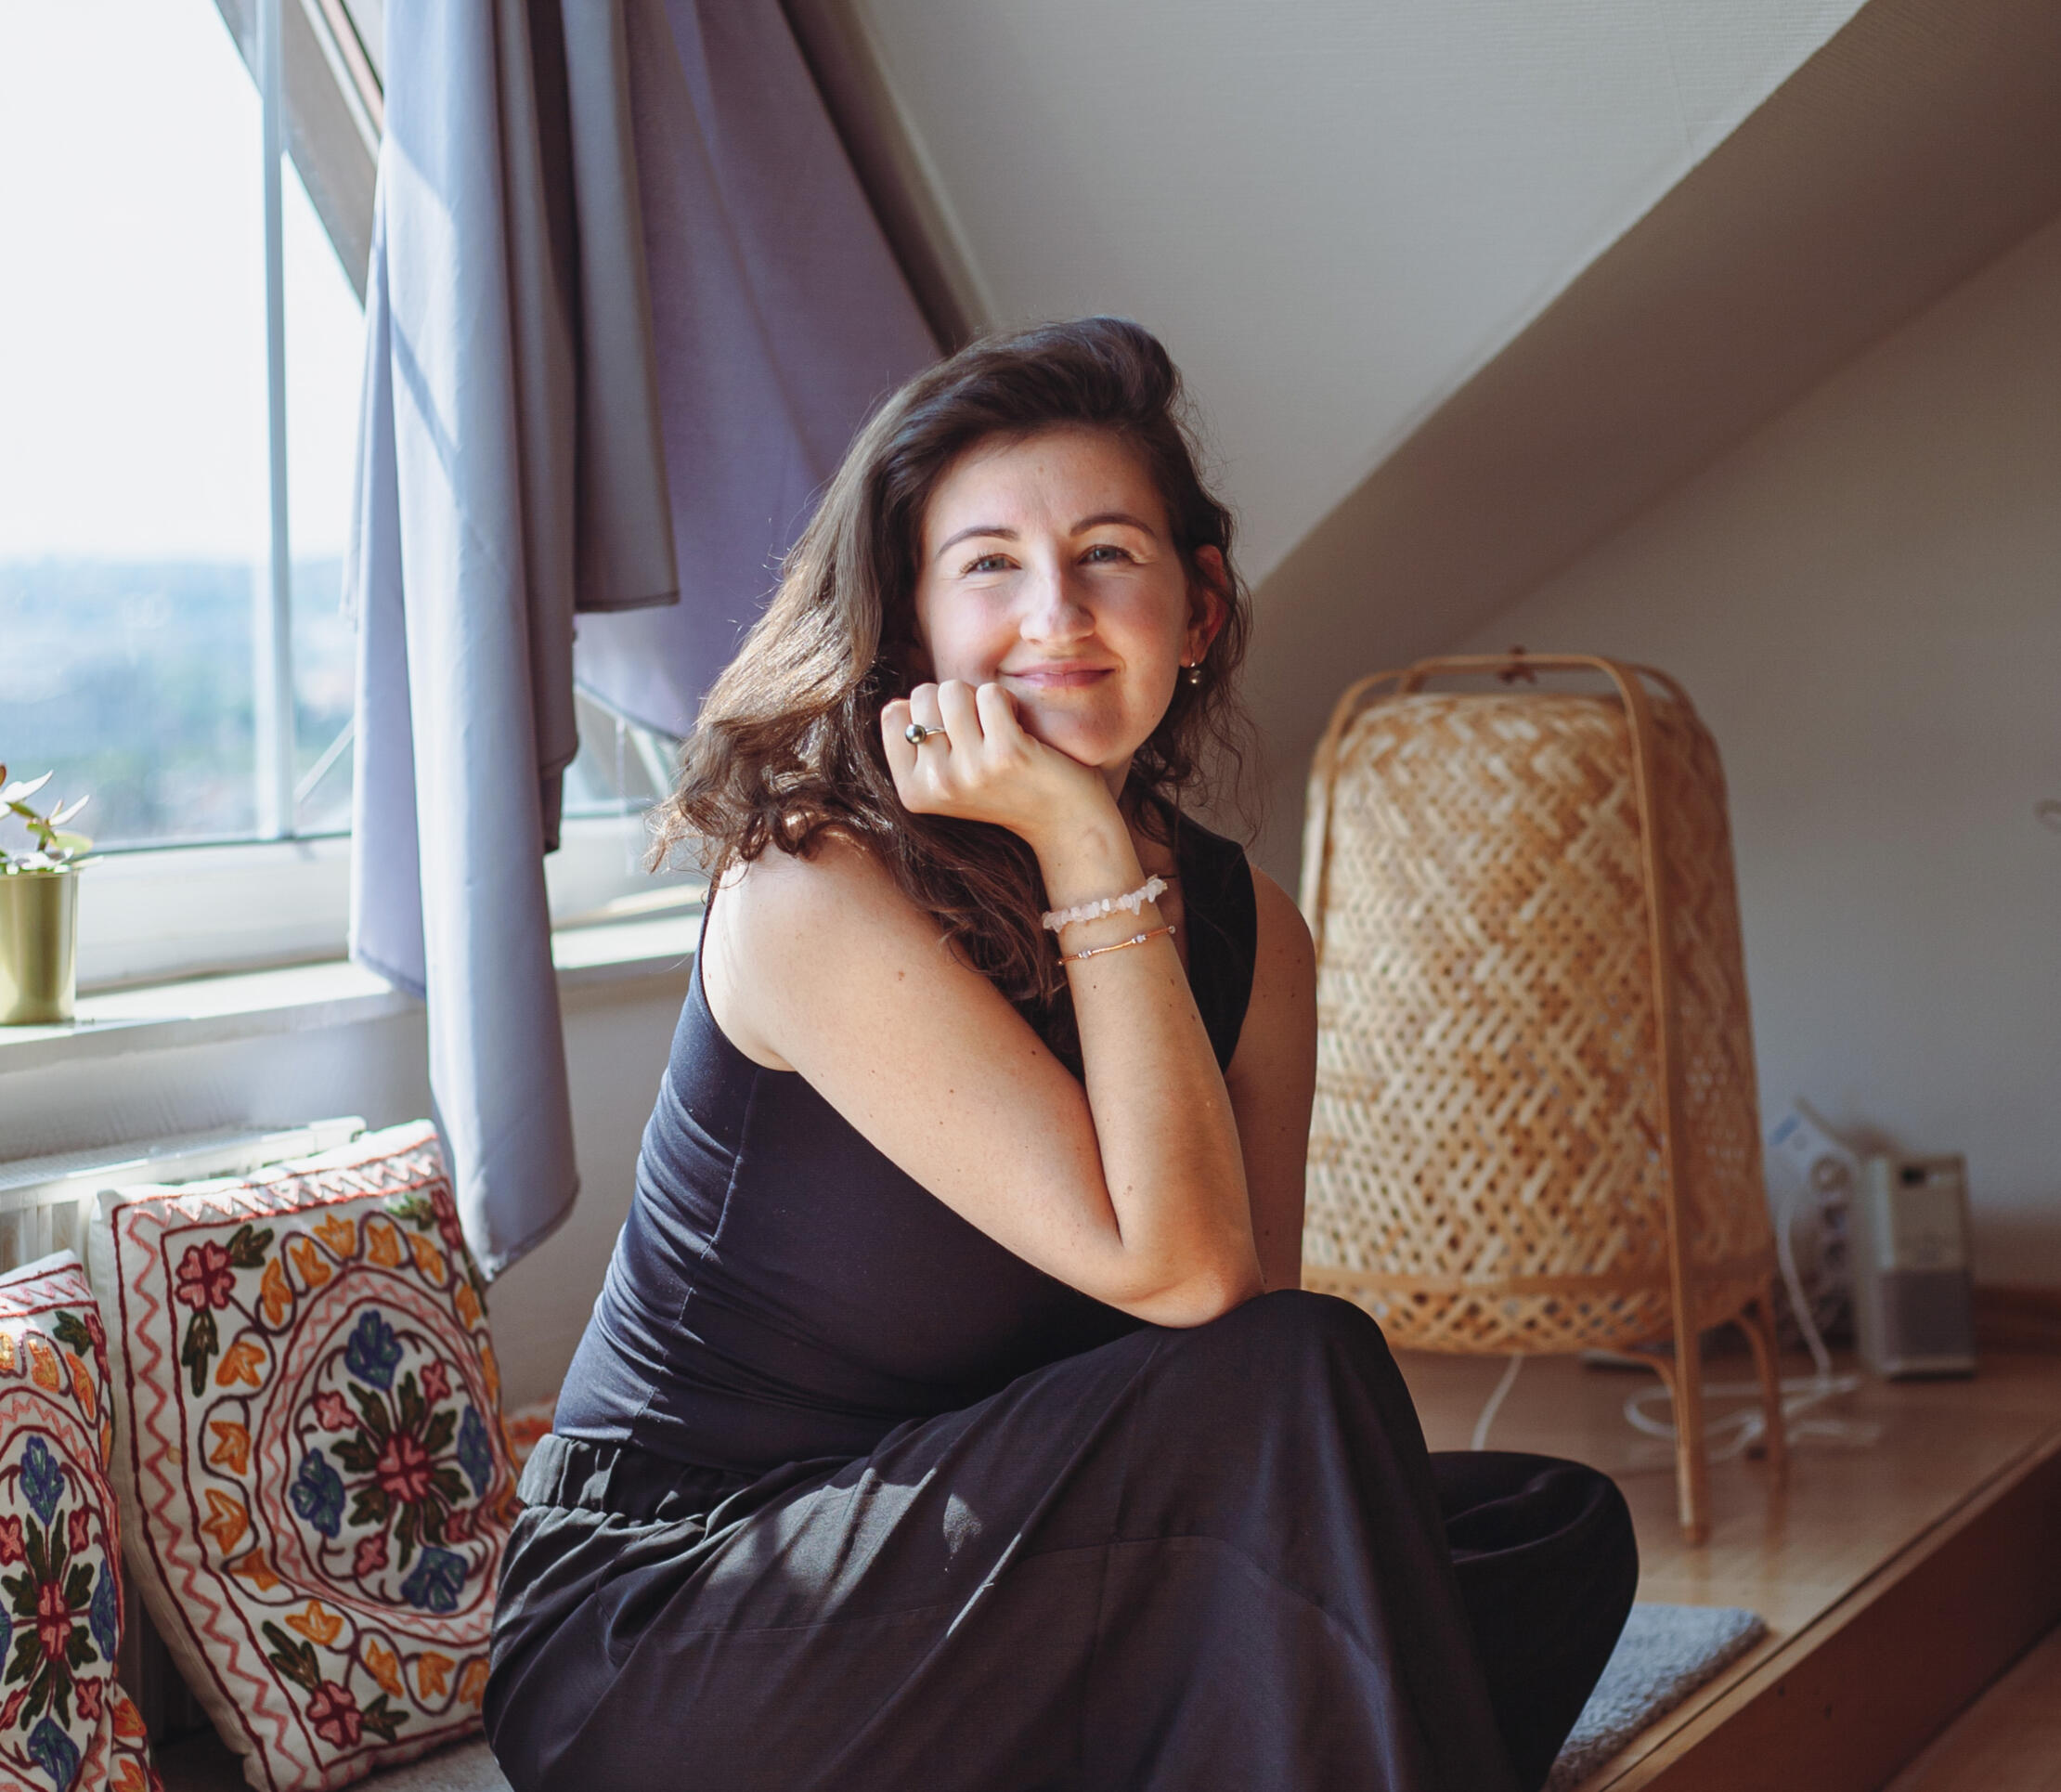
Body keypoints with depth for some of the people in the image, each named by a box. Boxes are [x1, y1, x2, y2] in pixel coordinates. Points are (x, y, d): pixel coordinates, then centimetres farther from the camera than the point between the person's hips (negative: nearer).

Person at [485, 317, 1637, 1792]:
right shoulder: (809, 896, -19)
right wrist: (1087, 848, -22)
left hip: (983, 1588, 7)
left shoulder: (1247, 930, 3)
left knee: (1556, 1536, -6)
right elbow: (1176, 1271, -23)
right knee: (1290, 1383, -25)